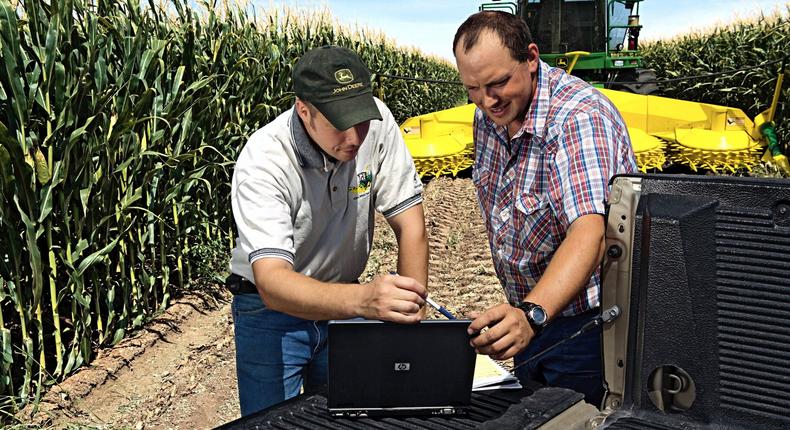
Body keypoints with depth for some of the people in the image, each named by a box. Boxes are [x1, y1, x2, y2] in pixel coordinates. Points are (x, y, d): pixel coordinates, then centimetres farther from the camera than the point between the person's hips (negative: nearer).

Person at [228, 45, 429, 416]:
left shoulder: (375, 121, -18)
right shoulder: (263, 161, -29)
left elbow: (409, 223, -13)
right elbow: (272, 282, -39)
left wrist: (411, 322, -20)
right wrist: (363, 299, -56)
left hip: (343, 301, 3)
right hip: (273, 308, -3)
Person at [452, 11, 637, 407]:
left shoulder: (579, 118, -27)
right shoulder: (488, 114, -2)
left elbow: (589, 234, -41)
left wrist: (531, 314, -56)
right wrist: (516, 313, 6)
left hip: (587, 324, -7)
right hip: (530, 314, 7)